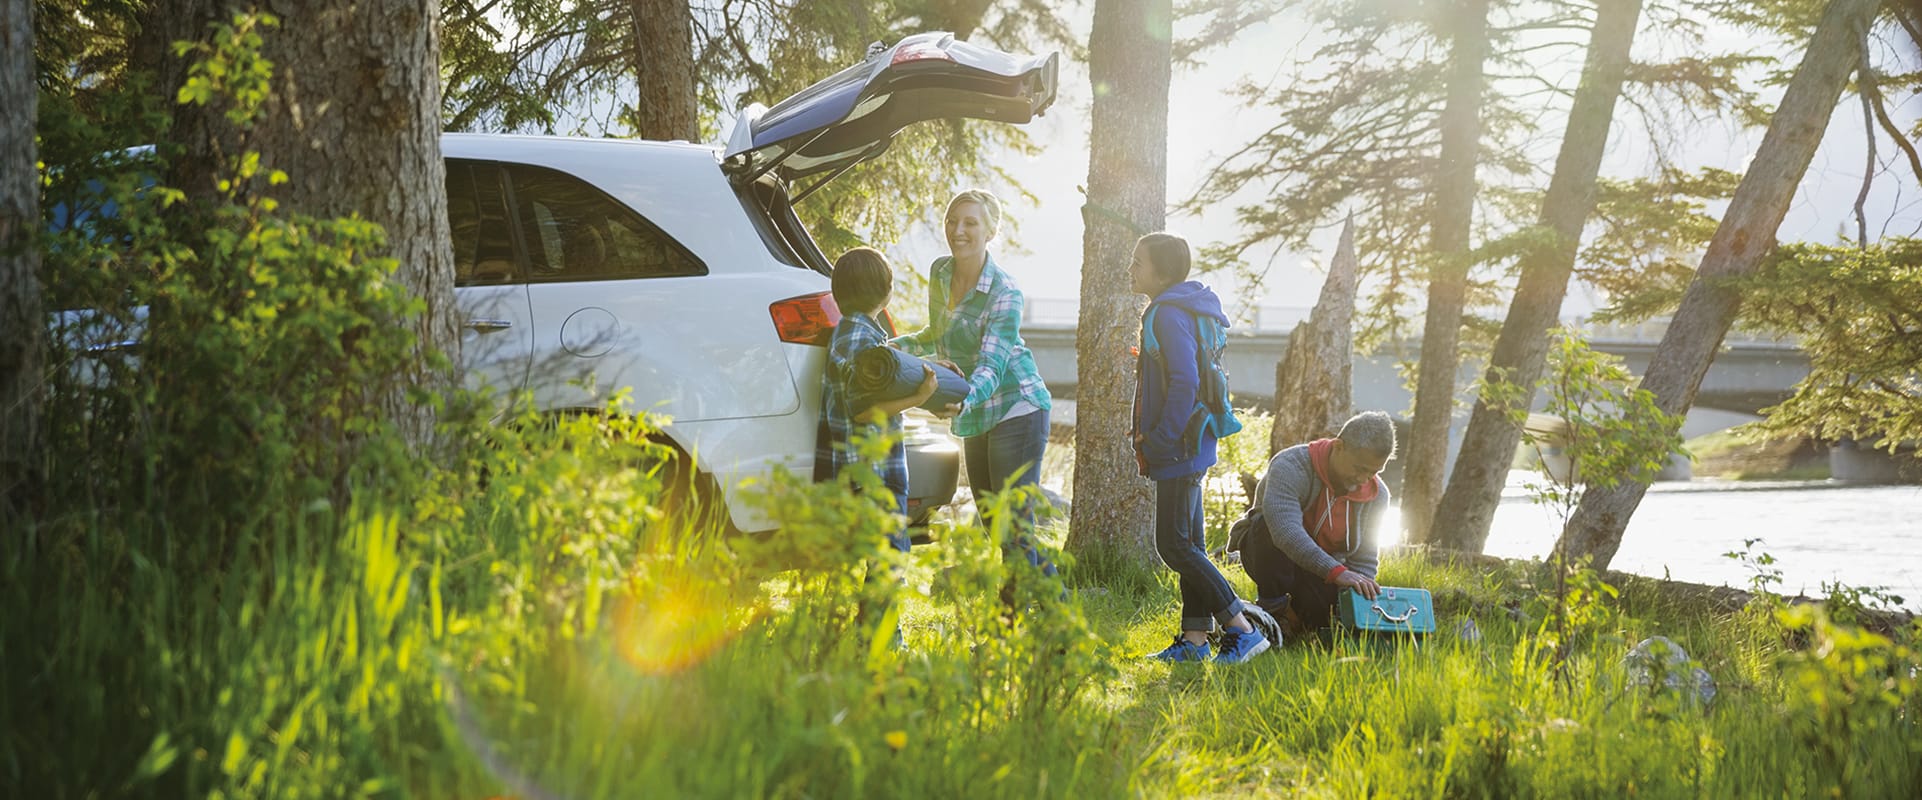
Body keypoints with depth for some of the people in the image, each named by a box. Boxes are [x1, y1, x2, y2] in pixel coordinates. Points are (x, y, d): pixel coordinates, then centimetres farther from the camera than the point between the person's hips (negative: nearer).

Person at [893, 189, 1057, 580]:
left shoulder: (1005, 293, -18)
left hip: (1017, 412, -8)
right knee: (993, 528, 12)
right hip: (976, 419, 8)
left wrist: (964, 400, -48)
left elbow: (991, 365, -29)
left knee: (1014, 530, -12)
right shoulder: (940, 273, 3)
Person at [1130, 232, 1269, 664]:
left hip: (1178, 450, -11)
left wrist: (1160, 442, -20)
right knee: (1188, 544, 11)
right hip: (1188, 448, 11)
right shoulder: (1185, 310, 17)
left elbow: (1184, 383, -23)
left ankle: (1243, 630, -8)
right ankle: (1194, 639, 14)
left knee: (1174, 545, -9)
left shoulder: (1169, 315, -15)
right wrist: (1151, 435, 17)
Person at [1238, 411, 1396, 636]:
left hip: (1325, 571, 5)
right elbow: (1286, 531, -45)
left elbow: (1364, 561, -5)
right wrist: (1336, 572, -54)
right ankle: (1271, 606, -19)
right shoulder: (1291, 467, -29)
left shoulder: (1376, 495, -9)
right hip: (1268, 553, -5)